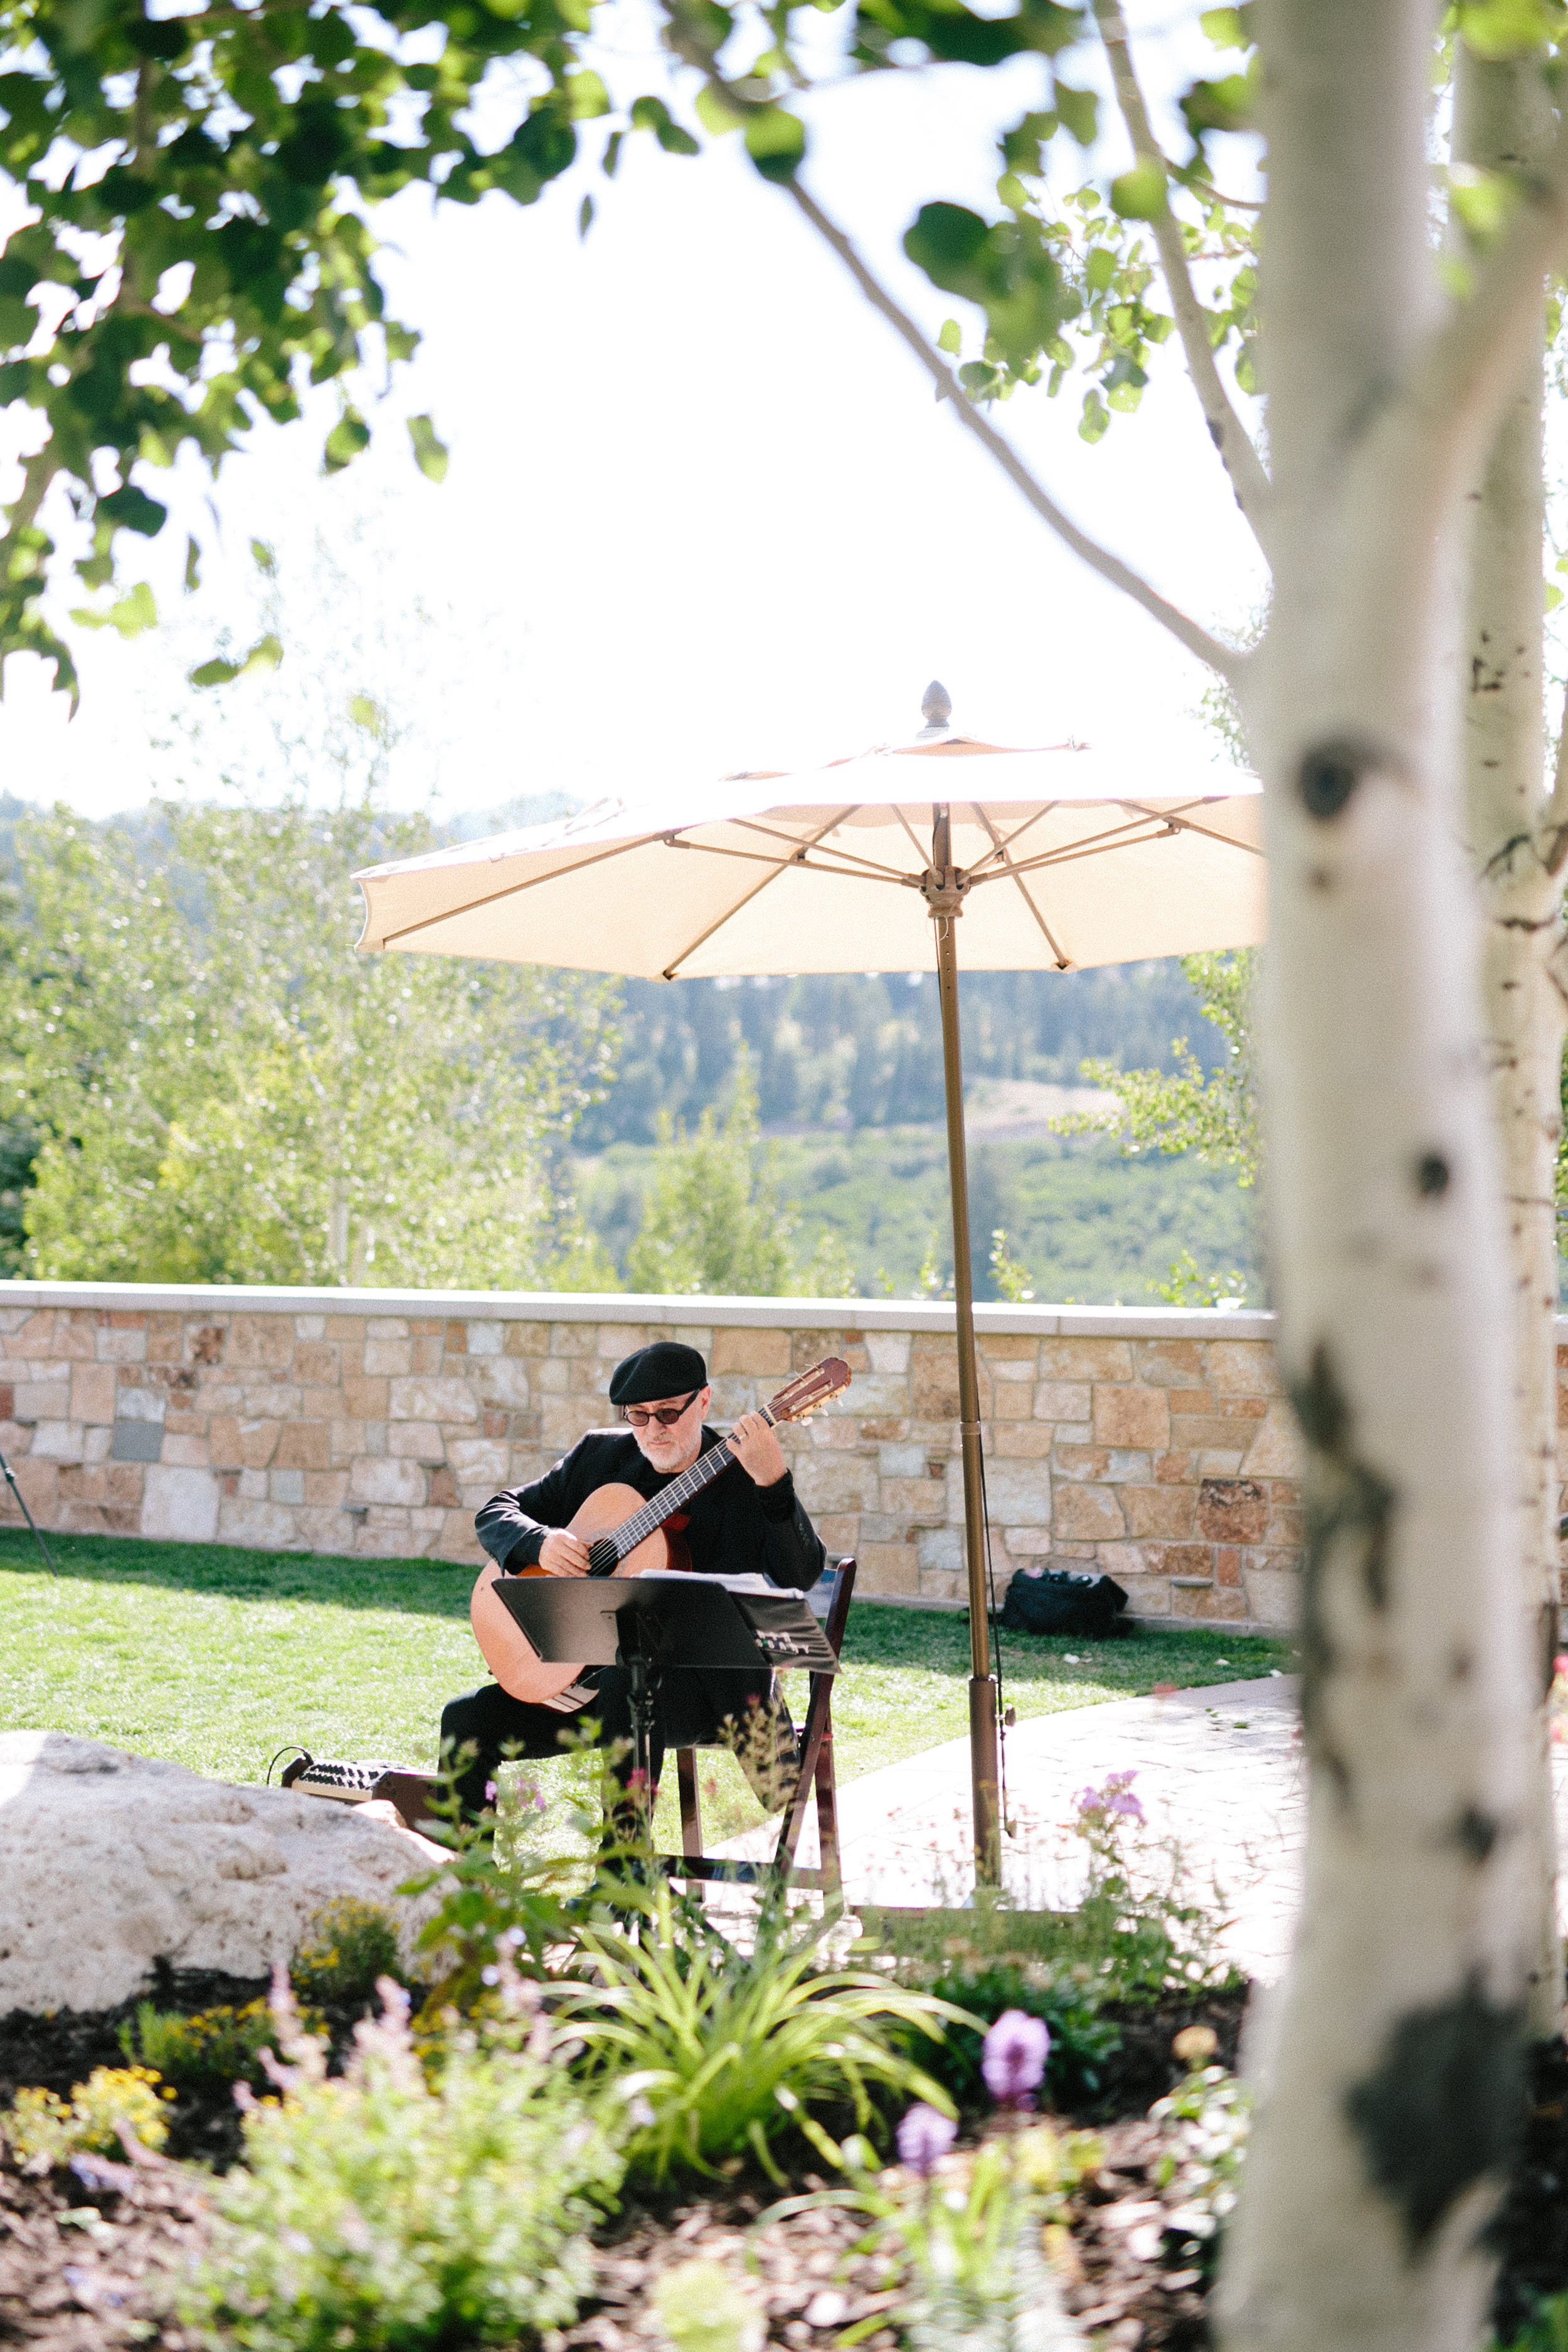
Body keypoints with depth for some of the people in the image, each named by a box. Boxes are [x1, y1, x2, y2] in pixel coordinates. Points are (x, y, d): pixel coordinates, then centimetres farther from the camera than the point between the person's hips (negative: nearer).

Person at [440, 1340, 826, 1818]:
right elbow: (495, 1513, 12)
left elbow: (801, 1577, -21)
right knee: (466, 1719, -9)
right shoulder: (601, 1455, 9)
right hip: (592, 1666, 5)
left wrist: (773, 1484, -36)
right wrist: (541, 1542, -11)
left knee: (628, 1679, -37)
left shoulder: (743, 1477, -6)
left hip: (701, 1682, -5)